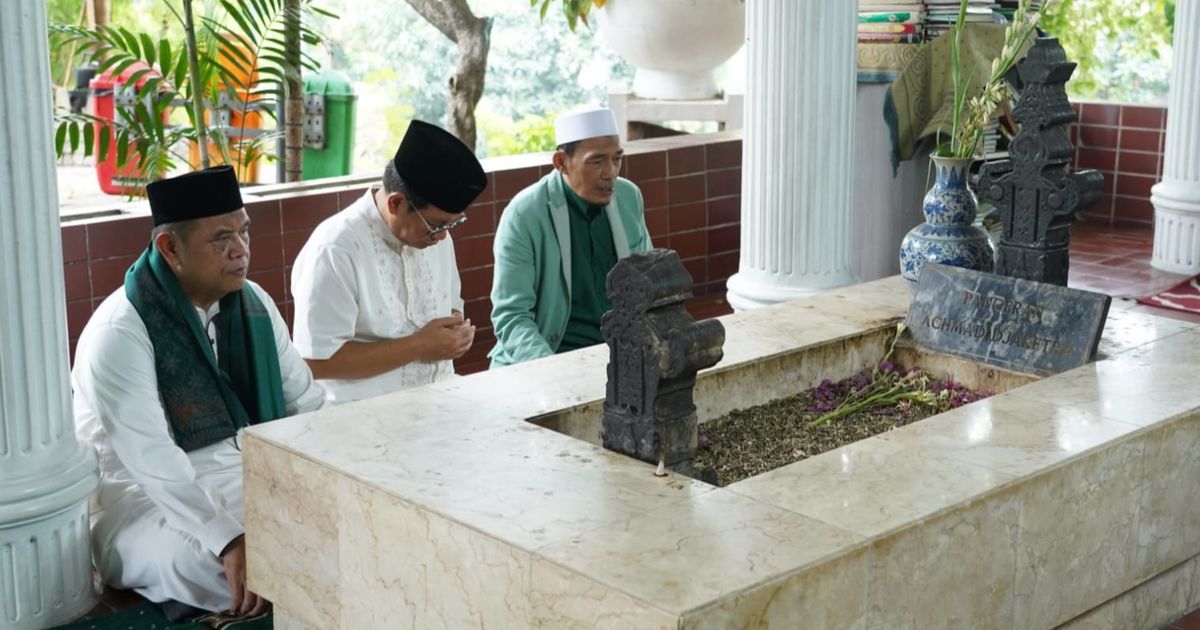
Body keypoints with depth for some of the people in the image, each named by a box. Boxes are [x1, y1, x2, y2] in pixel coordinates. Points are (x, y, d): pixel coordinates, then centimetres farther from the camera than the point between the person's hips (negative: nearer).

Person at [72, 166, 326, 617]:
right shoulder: (119, 332, -20)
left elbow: (306, 402, 7)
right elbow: (150, 460, -29)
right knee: (248, 571, -34)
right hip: (149, 496, -7)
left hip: (248, 472, 7)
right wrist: (230, 542, -39)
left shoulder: (253, 303, 3)